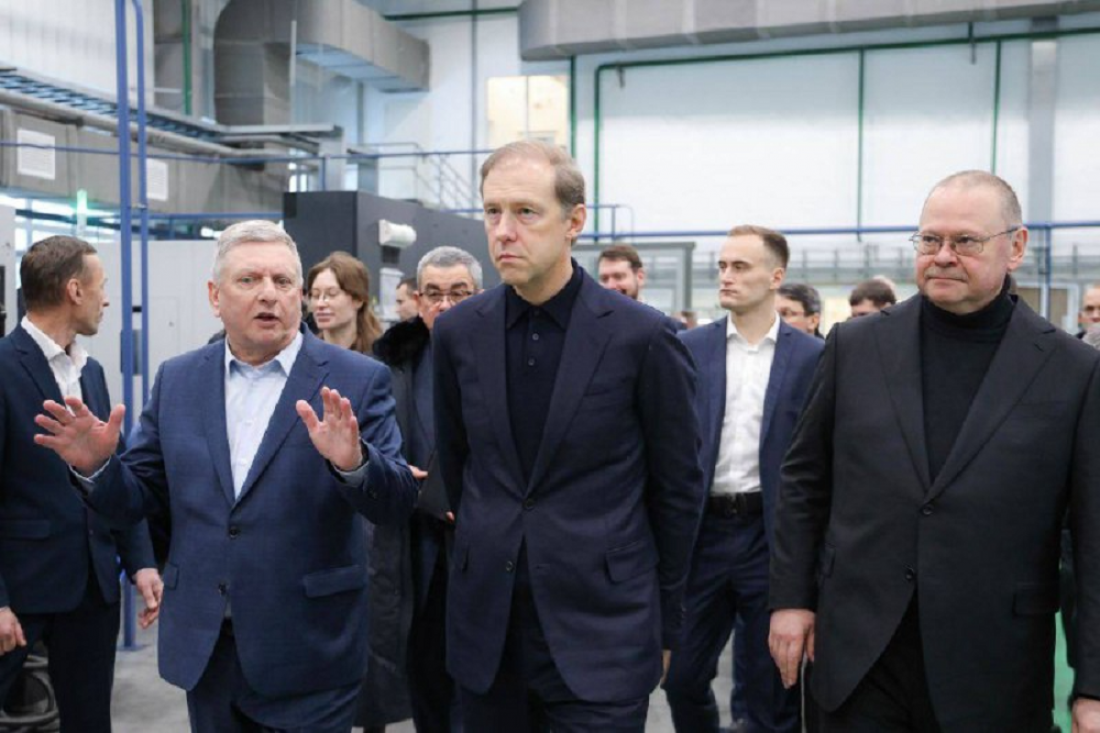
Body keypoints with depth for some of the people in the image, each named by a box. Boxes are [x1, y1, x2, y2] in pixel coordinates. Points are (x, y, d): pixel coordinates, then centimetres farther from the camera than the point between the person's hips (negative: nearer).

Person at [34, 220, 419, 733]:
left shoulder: (357, 379, -6)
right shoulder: (177, 381, 5)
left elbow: (397, 505, -11)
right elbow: (139, 499, 8)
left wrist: (352, 462, -30)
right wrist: (97, 466, -11)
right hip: (204, 651, 4)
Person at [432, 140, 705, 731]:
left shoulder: (642, 336, -10)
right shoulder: (457, 332, 1)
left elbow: (678, 486, -2)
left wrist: (663, 622, 4)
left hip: (601, 629, -3)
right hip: (484, 631, 4)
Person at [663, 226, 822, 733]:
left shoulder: (811, 356, -2)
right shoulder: (690, 347, 3)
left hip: (773, 533, -2)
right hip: (701, 529, 2)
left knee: (771, 688, 10)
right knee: (682, 675, 11)